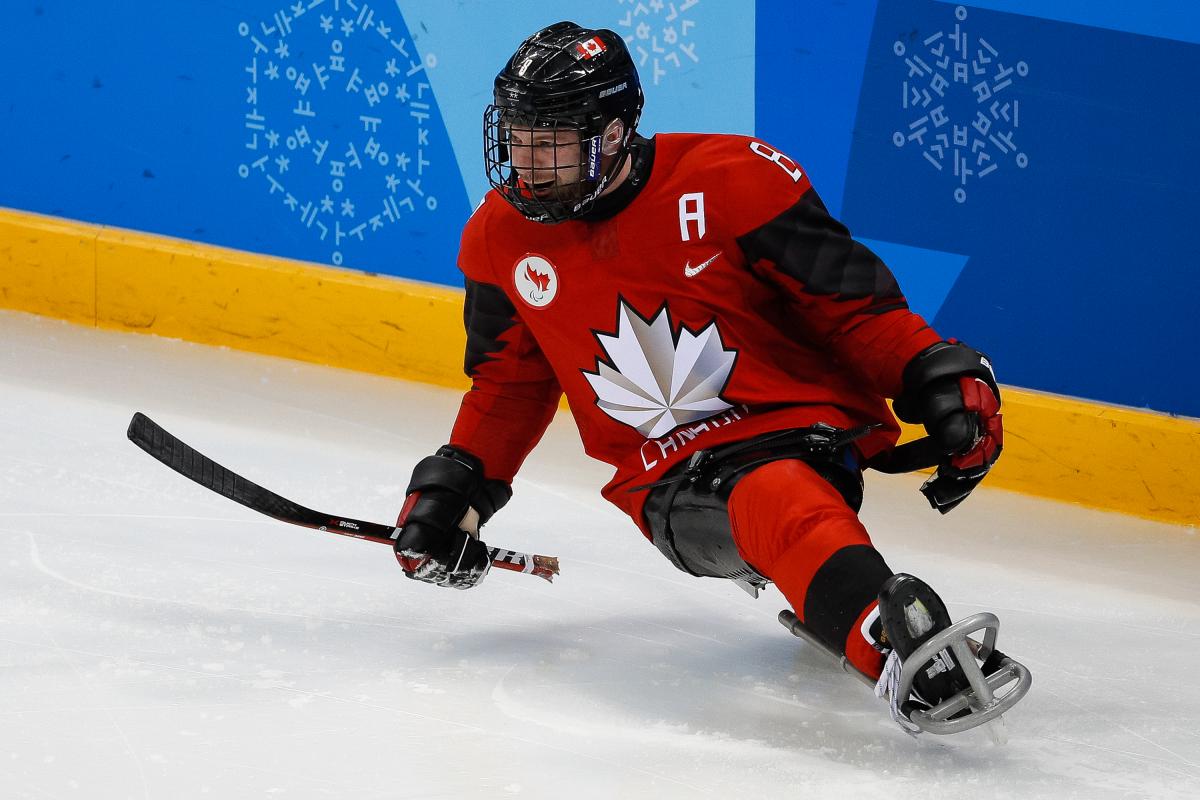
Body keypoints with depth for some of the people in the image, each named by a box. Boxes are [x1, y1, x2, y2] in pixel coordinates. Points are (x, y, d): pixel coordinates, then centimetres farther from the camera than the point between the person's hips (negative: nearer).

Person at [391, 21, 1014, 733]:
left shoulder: (730, 180, -9)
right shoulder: (502, 240, 7)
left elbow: (852, 300, -3)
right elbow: (511, 379, 24)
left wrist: (944, 382, -13)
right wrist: (454, 489, 18)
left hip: (803, 422, -1)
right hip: (670, 481, 1)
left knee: (778, 495, -39)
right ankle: (913, 655, -52)